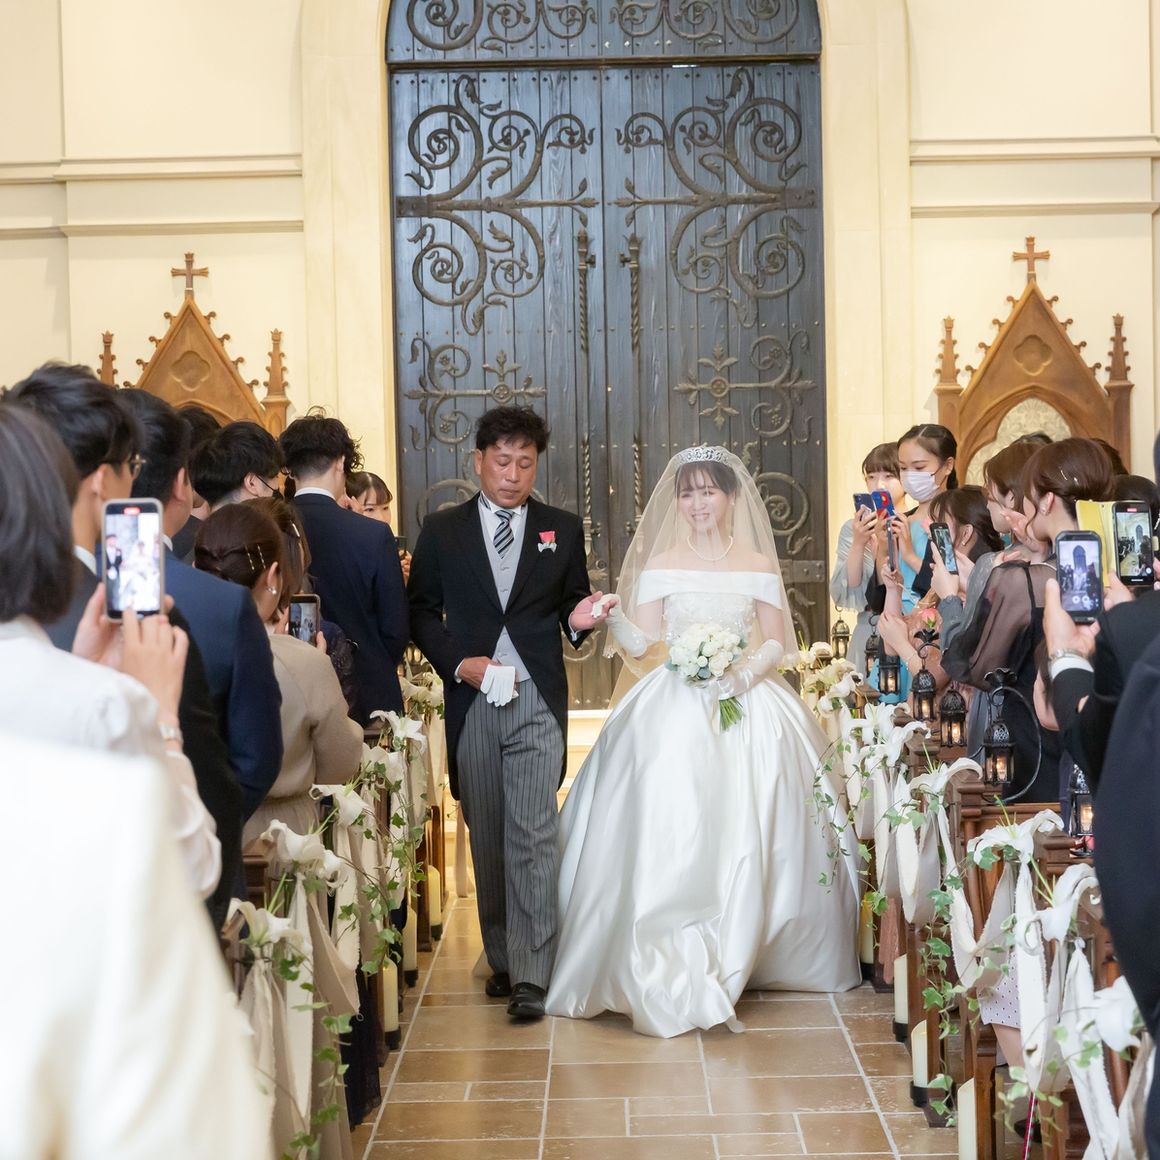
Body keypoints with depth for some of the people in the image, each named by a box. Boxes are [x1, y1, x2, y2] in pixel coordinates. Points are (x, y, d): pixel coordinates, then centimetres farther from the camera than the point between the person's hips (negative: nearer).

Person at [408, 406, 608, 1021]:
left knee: (533, 834, -11)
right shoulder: (441, 531, 7)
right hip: (470, 702, 1)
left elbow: (573, 602, 14)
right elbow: (420, 612, 7)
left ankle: (530, 976, -11)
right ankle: (501, 958, 24)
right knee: (486, 838, 10)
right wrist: (460, 663, -7)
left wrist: (579, 618, -10)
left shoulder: (562, 529, 9)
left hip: (536, 702, -1)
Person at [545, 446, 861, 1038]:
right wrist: (613, 618, -18)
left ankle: (736, 955, 11)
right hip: (674, 712, -1)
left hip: (746, 705, 1)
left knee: (744, 832, -3)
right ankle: (668, 964, -2)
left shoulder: (757, 564, 8)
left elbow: (776, 641, 7)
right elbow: (642, 646, 1)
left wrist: (748, 670, -11)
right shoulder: (661, 563, 6)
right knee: (667, 833, -10)